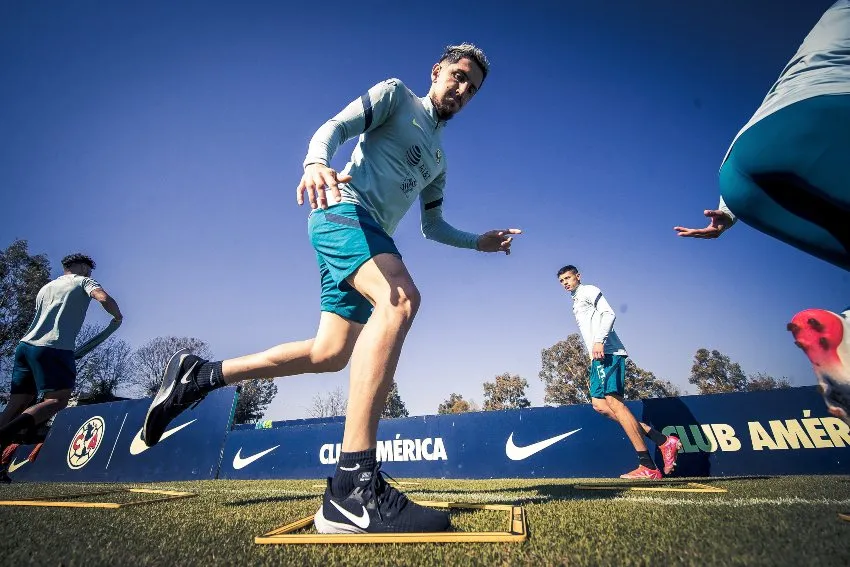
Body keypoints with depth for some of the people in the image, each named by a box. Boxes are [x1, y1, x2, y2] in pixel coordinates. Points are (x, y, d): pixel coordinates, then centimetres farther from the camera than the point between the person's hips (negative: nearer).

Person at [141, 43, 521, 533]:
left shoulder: (439, 159, 30)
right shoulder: (396, 93, 13)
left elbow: (432, 225, 30)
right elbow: (335, 126, -3)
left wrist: (480, 241, 20)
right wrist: (317, 163, -24)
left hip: (370, 237, 8)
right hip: (344, 207, -8)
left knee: (329, 354, 0)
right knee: (401, 299, -35)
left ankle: (198, 376, 15)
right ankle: (354, 486, -38)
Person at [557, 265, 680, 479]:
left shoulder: (589, 291, 4)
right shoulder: (576, 303, 29)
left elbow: (608, 314, -12)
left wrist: (599, 341, -24)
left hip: (608, 353, -9)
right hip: (598, 357, 9)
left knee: (613, 402, -15)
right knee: (599, 405, -1)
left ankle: (648, 467, -11)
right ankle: (662, 440, 1)